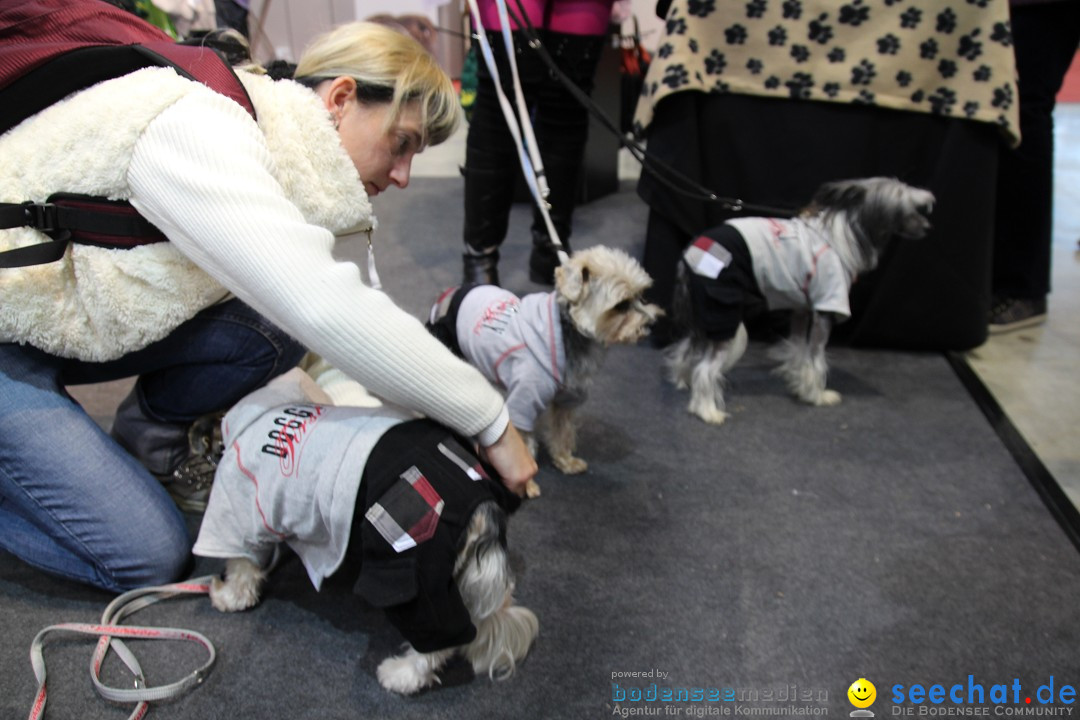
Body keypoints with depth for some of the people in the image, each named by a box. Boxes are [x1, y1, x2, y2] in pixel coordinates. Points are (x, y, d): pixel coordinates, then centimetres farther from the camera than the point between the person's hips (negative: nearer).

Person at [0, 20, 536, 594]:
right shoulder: (199, 132, -30)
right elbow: (330, 313, -40)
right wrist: (491, 422, -32)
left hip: (73, 319, 8)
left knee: (275, 328, -14)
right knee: (150, 558, -10)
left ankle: (145, 445, 11)